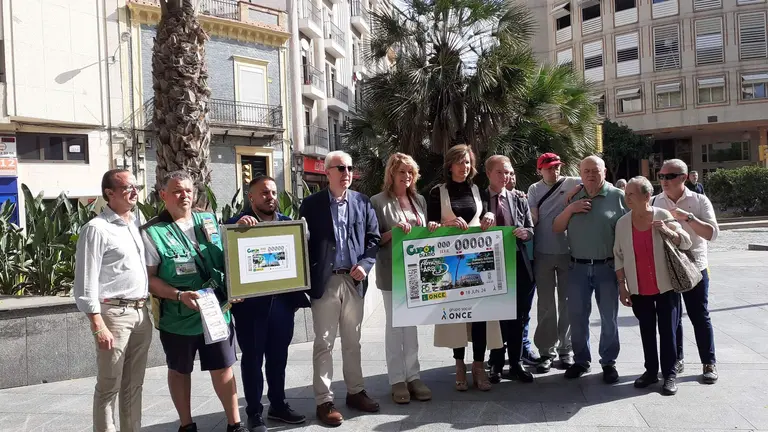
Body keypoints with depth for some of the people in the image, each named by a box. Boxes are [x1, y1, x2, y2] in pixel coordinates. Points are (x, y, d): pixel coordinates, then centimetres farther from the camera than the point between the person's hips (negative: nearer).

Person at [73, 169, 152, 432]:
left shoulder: (136, 223, 13)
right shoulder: (97, 229, -9)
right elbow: (86, 282, -13)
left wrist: (146, 309, 13)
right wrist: (98, 326, -17)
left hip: (141, 312, 7)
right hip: (114, 314, -7)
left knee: (134, 384, 14)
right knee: (109, 387, 2)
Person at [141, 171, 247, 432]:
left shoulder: (209, 221, 6)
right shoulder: (153, 232, -8)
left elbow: (227, 258, 16)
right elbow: (149, 278, -11)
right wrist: (180, 295, -22)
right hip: (178, 317, -3)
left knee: (223, 368, 9)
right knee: (180, 371, 14)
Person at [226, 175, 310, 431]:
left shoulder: (288, 222, 8)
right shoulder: (239, 223, -3)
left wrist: (297, 293, 2)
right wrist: (239, 225, -31)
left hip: (282, 300, 4)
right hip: (251, 302, -4)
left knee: (278, 356, 16)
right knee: (252, 358, 8)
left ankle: (278, 405, 32)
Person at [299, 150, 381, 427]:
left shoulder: (362, 202, 7)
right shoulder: (311, 204, -1)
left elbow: (373, 237, 8)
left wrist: (365, 264, -8)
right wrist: (306, 278, -9)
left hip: (354, 280, 3)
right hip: (325, 281, -3)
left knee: (352, 341, 14)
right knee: (324, 343, 3)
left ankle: (355, 391, 28)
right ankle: (324, 401, 12)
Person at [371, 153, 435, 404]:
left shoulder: (419, 200, 12)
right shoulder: (379, 202, -4)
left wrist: (431, 230, -2)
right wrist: (392, 232, -22)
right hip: (392, 271, -5)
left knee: (412, 324, 11)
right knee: (394, 325, 3)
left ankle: (413, 376, 19)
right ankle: (397, 380, 11)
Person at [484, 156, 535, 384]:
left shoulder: (520, 200, 9)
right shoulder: (478, 199, 0)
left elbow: (530, 230, 8)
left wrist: (525, 232, -14)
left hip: (517, 263, 2)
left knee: (517, 317, 8)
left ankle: (516, 364, 21)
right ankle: (496, 364, 20)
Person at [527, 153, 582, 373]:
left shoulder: (571, 183, 1)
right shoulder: (534, 189, 4)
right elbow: (533, 219, -1)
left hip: (568, 251, 0)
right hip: (542, 253, 1)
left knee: (567, 303, 8)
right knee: (546, 305, 6)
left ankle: (566, 350, 19)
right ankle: (547, 352, 14)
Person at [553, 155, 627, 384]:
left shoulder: (618, 196, -4)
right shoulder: (573, 197, 8)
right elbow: (556, 228, 6)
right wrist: (570, 209, -9)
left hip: (607, 267, -3)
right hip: (578, 267, 3)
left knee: (609, 318, 8)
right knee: (577, 316, 9)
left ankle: (609, 363, 21)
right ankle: (581, 361, 22)